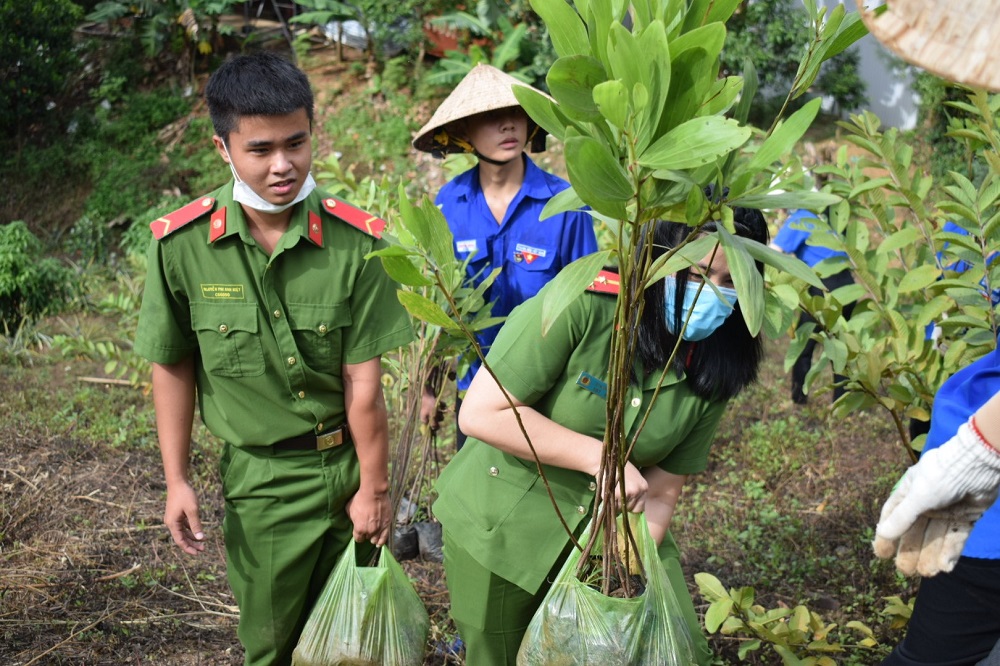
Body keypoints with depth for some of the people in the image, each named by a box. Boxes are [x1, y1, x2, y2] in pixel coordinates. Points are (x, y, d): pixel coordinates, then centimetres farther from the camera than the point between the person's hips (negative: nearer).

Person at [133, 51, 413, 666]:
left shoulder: (357, 241, -15)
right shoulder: (180, 244, -13)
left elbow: (364, 380, -11)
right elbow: (174, 366, -1)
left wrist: (374, 487, -4)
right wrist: (177, 480, 1)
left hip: (350, 460, 1)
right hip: (261, 478, 0)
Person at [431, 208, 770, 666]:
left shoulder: (711, 371, -10)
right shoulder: (582, 306, -26)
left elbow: (660, 494, -5)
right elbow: (481, 413, -27)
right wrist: (600, 458, -28)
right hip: (502, 527, -3)